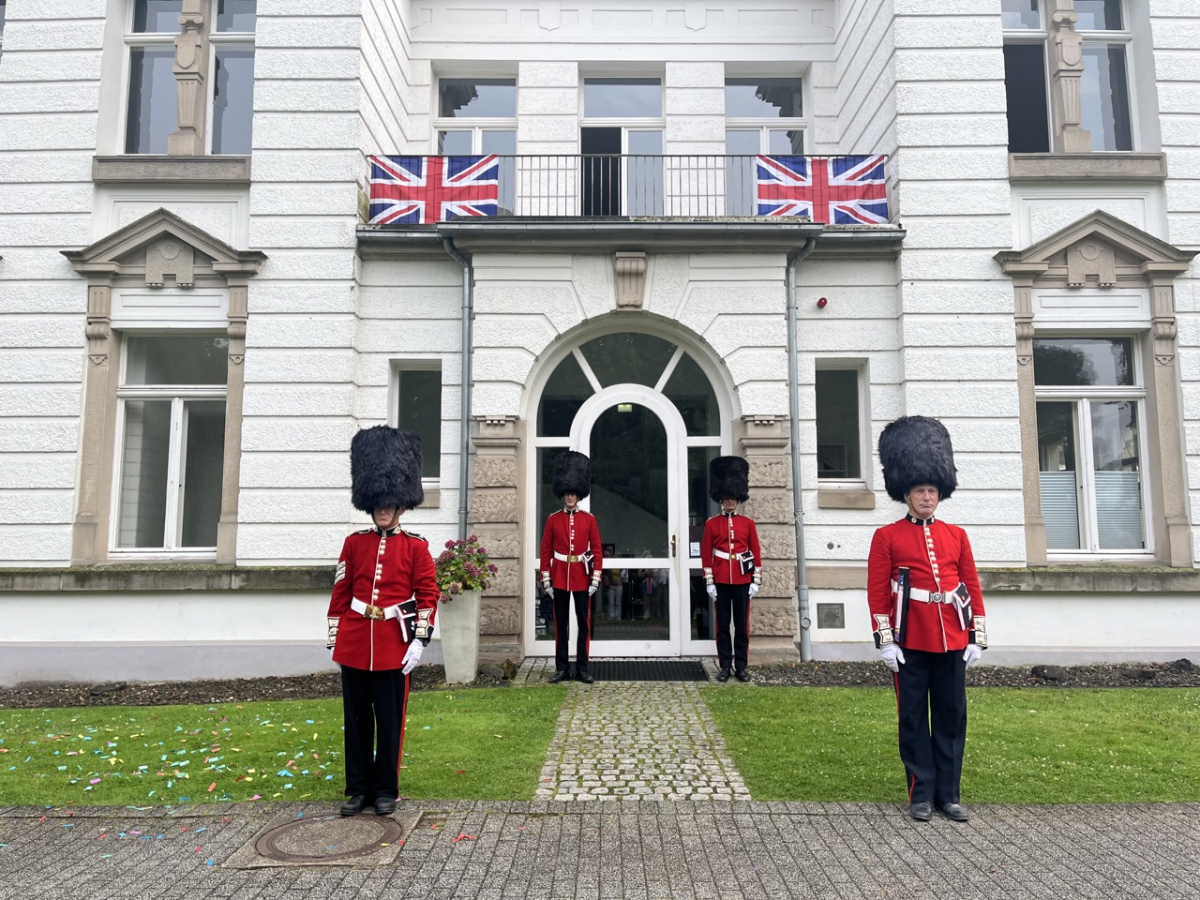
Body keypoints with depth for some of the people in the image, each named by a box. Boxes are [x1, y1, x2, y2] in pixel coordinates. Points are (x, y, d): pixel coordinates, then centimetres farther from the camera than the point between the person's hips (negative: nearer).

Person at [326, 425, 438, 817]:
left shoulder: (416, 546, -1)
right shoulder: (354, 543, 6)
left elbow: (428, 595, -3)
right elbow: (340, 593, 9)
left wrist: (418, 640, -10)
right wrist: (335, 639, 7)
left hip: (394, 645, -2)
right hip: (355, 644, 3)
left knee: (390, 720, 6)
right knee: (356, 719, 11)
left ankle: (385, 791, 20)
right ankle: (358, 789, 24)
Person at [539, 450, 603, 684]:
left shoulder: (589, 519, 2)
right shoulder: (552, 519, 2)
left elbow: (597, 550, 1)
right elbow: (546, 552, 3)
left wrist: (596, 577, -6)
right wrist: (546, 579, -2)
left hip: (582, 577, 0)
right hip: (559, 576, 0)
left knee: (584, 623, 4)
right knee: (561, 623, 6)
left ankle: (582, 668, 12)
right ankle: (561, 667, 14)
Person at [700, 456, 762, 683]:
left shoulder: (748, 523, 4)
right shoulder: (711, 524, 1)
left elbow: (756, 553, 4)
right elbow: (706, 554, 1)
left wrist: (756, 580, -1)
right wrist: (709, 582, -4)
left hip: (742, 580, 1)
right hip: (721, 580, -1)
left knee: (742, 624, 6)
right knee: (722, 625, 5)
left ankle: (741, 667, 14)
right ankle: (725, 666, 12)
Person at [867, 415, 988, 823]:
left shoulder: (956, 535, 9)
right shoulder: (887, 537, -2)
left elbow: (973, 588, 10)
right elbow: (877, 592, -5)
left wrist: (977, 637, 4)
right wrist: (885, 641, -10)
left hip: (951, 640, 4)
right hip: (910, 642, -3)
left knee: (952, 717, 9)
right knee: (914, 718, 5)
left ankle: (948, 794, 21)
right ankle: (922, 794, 17)